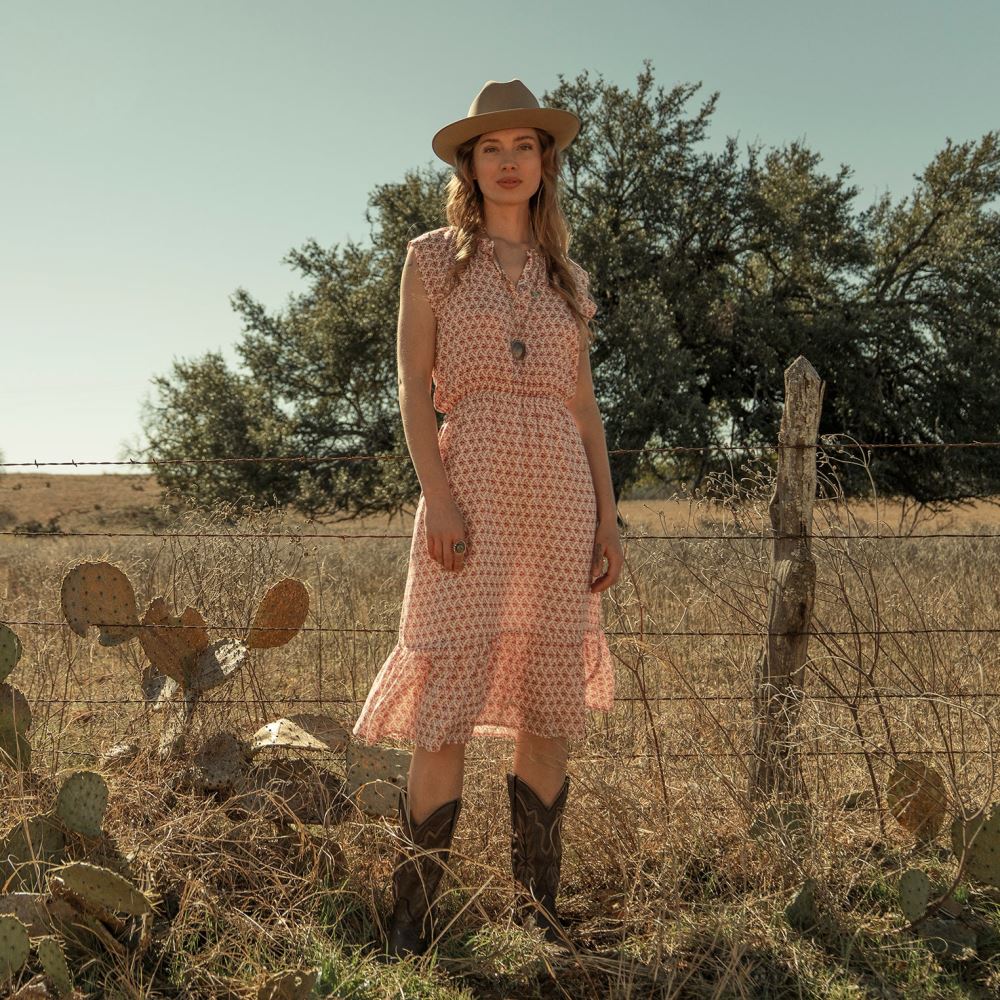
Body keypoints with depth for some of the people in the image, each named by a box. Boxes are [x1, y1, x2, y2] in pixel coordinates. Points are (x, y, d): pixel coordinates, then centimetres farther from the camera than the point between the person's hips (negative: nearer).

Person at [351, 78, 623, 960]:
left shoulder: (566, 276, 18)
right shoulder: (434, 258, 9)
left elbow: (583, 404, 16)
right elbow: (415, 388, 0)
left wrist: (608, 517, 7)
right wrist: (438, 494, -13)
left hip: (561, 492, 4)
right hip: (471, 479, -3)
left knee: (548, 712, 5)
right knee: (450, 708, -9)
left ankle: (539, 914, 16)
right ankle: (411, 928, 0)